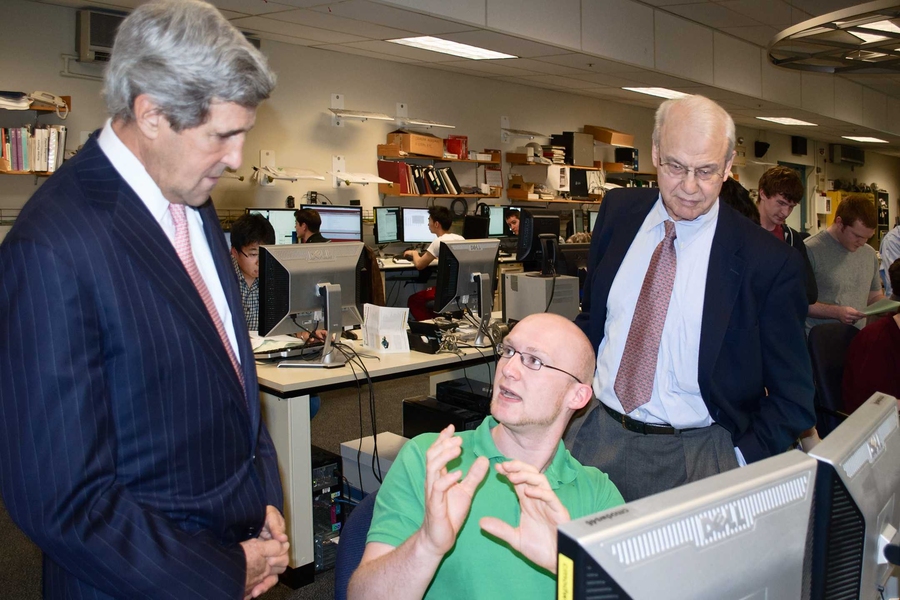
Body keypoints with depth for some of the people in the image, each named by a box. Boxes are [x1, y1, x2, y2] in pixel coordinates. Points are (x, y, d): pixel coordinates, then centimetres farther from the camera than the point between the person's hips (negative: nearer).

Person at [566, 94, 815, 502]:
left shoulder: (769, 262, -12)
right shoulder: (619, 210, 0)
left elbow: (792, 398, -4)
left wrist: (738, 468, -12)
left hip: (692, 459, -3)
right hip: (595, 434, 4)